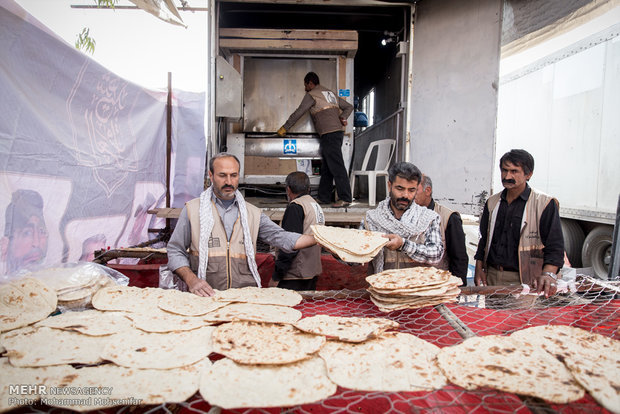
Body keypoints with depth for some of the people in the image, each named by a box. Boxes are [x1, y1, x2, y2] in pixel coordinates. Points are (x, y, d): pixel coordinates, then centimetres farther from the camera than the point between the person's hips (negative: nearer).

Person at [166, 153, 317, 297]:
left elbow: (281, 237, 7)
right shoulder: (192, 209, 8)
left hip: (245, 297, 2)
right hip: (205, 296, -1)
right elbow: (175, 251, 9)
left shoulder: (253, 213, 15)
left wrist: (317, 238, -8)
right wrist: (191, 279, -9)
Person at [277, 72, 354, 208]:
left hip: (329, 134, -9)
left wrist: (284, 128, 10)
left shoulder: (311, 95, 1)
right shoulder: (330, 93, 26)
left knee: (336, 166, -12)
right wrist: (342, 118, 13)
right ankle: (324, 197, 14)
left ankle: (345, 198, -14)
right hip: (337, 132, 9)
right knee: (326, 167, 10)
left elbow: (298, 113, 1)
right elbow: (349, 106, 28)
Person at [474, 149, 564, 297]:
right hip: (491, 277, 4)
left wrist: (548, 274, -24)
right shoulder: (492, 202, 12)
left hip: (523, 281, -4)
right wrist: (479, 269, 9)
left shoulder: (545, 204, -3)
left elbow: (555, 246, -9)